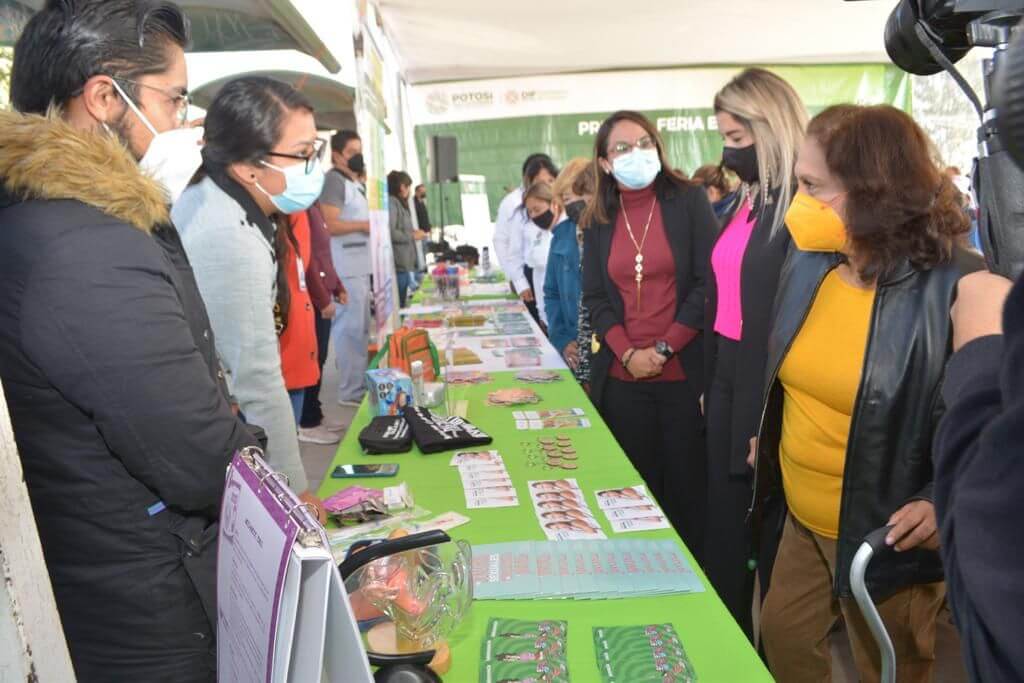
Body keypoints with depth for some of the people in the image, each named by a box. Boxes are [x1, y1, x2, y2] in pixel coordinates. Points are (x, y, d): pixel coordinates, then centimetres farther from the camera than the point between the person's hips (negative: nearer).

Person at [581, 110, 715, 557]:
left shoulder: (689, 201, 0)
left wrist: (664, 348, -11)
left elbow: (709, 282, -5)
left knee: (689, 483, 7)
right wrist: (628, 353, -9)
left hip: (684, 373, -2)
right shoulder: (598, 220, 9)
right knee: (638, 486, 10)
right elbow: (594, 298, 7)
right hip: (623, 378, 2)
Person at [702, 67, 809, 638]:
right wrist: (709, 382, 15)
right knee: (725, 525, 20)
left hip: (772, 397, -8)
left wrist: (769, 419, -16)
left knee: (772, 539, 10)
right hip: (726, 381, 8)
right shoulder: (741, 203, 10)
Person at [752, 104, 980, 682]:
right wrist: (767, 436, 17)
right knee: (783, 633, 24)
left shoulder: (957, 287, -24)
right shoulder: (810, 263, -4)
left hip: (889, 537, -6)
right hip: (804, 518, 6)